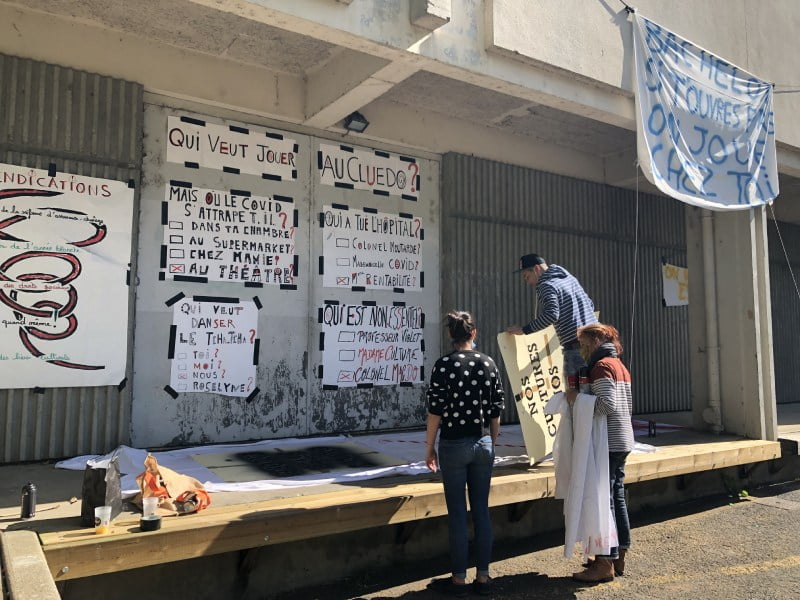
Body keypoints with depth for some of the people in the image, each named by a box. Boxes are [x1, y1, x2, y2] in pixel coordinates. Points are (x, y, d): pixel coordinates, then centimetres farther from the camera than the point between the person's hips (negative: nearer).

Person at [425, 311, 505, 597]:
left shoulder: (444, 364, -11)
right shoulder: (489, 363, 1)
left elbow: (436, 411, -11)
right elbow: (496, 410, 5)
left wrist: (429, 447, -1)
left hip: (453, 445, -4)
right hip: (483, 444, 4)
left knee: (457, 514, 5)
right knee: (481, 511, 12)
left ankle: (459, 579, 16)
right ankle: (483, 577, 21)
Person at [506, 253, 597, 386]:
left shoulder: (547, 285, -9)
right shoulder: (570, 278, 17)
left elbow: (551, 314, -25)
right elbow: (590, 304, 24)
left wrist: (524, 330, -20)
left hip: (575, 347, -9)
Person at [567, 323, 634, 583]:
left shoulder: (601, 366, -13)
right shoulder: (620, 366, 17)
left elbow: (608, 404, -24)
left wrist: (578, 398, -16)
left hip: (608, 443, -10)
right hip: (623, 440, 10)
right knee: (617, 497, 14)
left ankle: (606, 563, 1)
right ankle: (619, 556, 22)